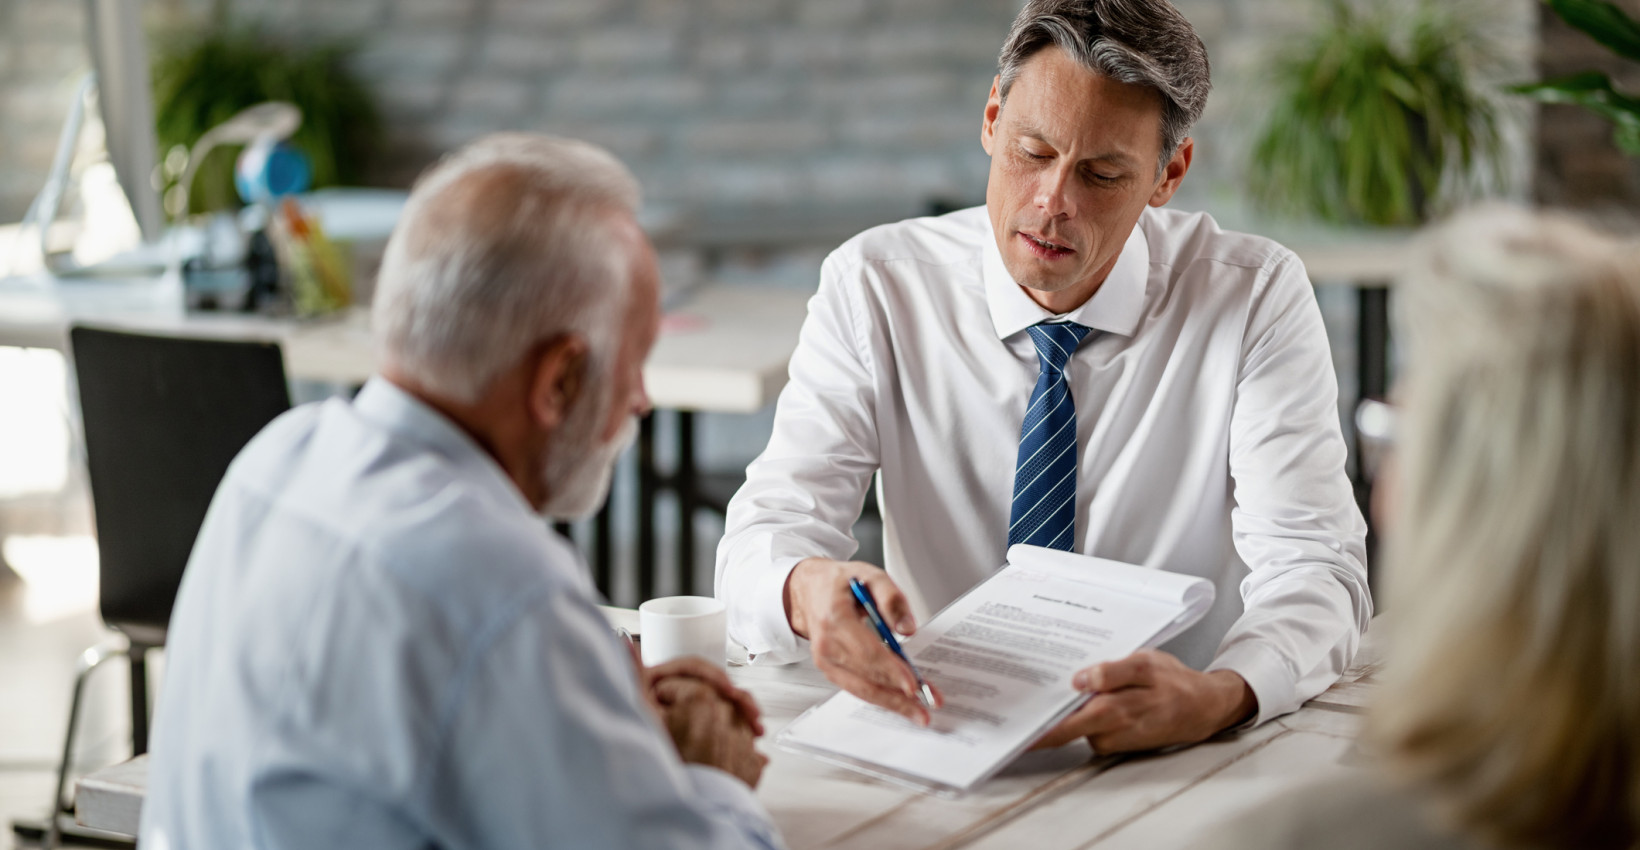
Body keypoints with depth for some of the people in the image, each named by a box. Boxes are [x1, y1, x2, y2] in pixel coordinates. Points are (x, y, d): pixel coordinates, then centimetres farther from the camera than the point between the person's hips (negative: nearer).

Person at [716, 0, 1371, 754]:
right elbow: (766, 532, -10)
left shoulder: (1257, 298, -6)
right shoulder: (873, 288, -4)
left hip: (1179, 772, 0)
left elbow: (1315, 572, -14)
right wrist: (809, 591, -36)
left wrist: (1214, 698, -36)